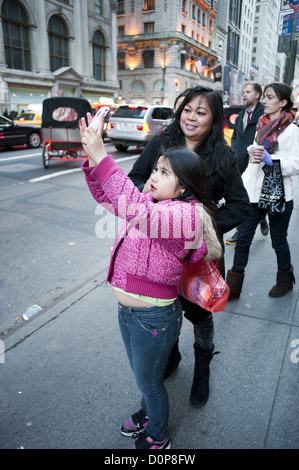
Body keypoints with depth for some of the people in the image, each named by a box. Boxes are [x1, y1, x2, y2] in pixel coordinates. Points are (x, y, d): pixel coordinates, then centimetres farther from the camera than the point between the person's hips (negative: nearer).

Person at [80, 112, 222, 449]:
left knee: (149, 380, 17)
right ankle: (147, 414, 60)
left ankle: (157, 439, 46)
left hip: (154, 316, -8)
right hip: (128, 309, 8)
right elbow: (107, 196, 4)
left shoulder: (186, 214, -25)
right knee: (142, 375, 30)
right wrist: (92, 158, -13)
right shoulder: (152, 203, 2)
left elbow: (137, 211, -43)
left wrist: (101, 157, -44)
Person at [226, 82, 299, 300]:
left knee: (279, 241, 10)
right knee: (243, 239, 3)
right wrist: (243, 184, 15)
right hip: (255, 192, 5)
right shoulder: (262, 125, 11)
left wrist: (269, 158, -25)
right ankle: (233, 287, 12)